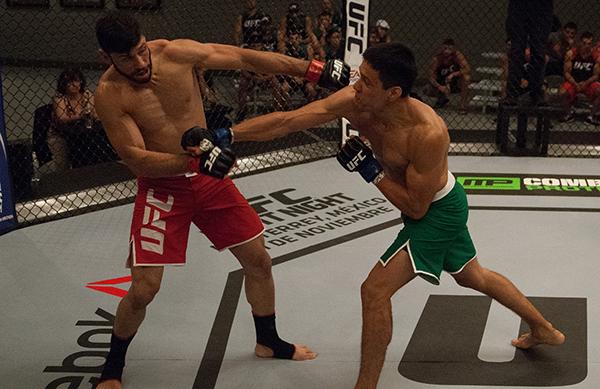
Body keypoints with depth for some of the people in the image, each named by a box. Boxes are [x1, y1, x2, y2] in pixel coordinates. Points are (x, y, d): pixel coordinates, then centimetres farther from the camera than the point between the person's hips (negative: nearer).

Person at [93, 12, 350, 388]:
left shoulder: (177, 52, -15)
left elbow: (246, 57, -10)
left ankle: (268, 342, 36)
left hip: (210, 176, 4)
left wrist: (313, 70, -11)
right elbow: (136, 159, -24)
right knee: (144, 288, -10)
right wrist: (194, 161, -39)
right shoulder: (109, 95, -21)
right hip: (162, 187, -4)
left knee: (258, 259, 11)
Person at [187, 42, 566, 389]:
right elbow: (287, 120, -24)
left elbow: (415, 207, -27)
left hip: (437, 212, -8)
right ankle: (545, 330, 50)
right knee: (472, 275, 28)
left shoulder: (428, 132, -37)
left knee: (376, 290, -14)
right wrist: (223, 135, -32)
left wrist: (372, 171, -31)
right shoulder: (354, 101, -21)